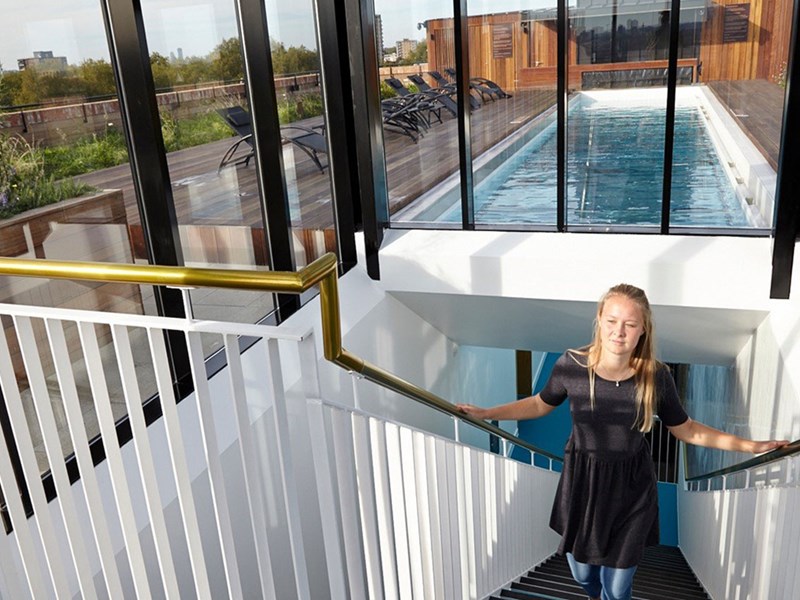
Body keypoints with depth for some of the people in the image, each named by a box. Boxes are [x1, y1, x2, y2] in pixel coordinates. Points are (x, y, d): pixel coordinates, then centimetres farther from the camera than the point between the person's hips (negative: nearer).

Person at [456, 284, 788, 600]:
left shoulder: (656, 376, -16)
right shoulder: (571, 364, -17)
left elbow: (686, 430, -1)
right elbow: (540, 404, 2)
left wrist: (751, 446, -3)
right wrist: (485, 413, 1)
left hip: (631, 490, -1)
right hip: (581, 482, 1)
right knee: (582, 573, 21)